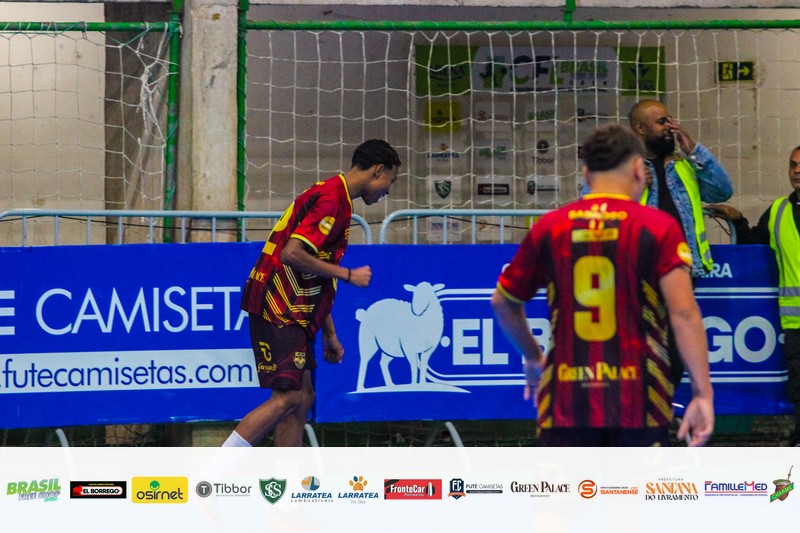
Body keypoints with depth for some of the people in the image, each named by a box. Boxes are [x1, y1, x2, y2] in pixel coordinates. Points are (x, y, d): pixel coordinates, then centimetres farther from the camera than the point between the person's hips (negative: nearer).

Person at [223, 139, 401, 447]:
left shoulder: (338, 201, 19)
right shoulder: (330, 199, -14)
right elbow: (292, 253, -24)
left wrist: (330, 334, 25)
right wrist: (348, 274, -14)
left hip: (292, 313, 11)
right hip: (277, 308, -11)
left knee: (303, 397, 9)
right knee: (287, 397, -14)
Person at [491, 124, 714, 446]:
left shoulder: (549, 228, 7)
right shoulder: (658, 227, -2)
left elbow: (503, 301, 18)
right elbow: (683, 312, -12)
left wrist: (533, 358, 33)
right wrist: (703, 392, -13)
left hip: (565, 404, 2)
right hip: (638, 406, -2)